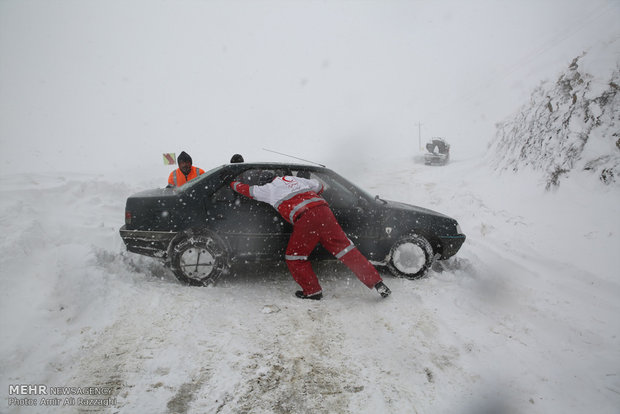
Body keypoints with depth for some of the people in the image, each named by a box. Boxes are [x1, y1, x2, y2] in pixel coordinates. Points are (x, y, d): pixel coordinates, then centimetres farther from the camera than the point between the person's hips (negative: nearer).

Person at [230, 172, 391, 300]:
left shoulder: (268, 189, 17)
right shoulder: (296, 179, 30)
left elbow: (246, 189, 30)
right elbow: (319, 186, 40)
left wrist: (233, 183, 50)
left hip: (305, 218, -5)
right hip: (324, 210, 6)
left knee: (294, 256, 15)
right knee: (345, 248, 8)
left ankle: (312, 291, 16)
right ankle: (376, 282, 7)